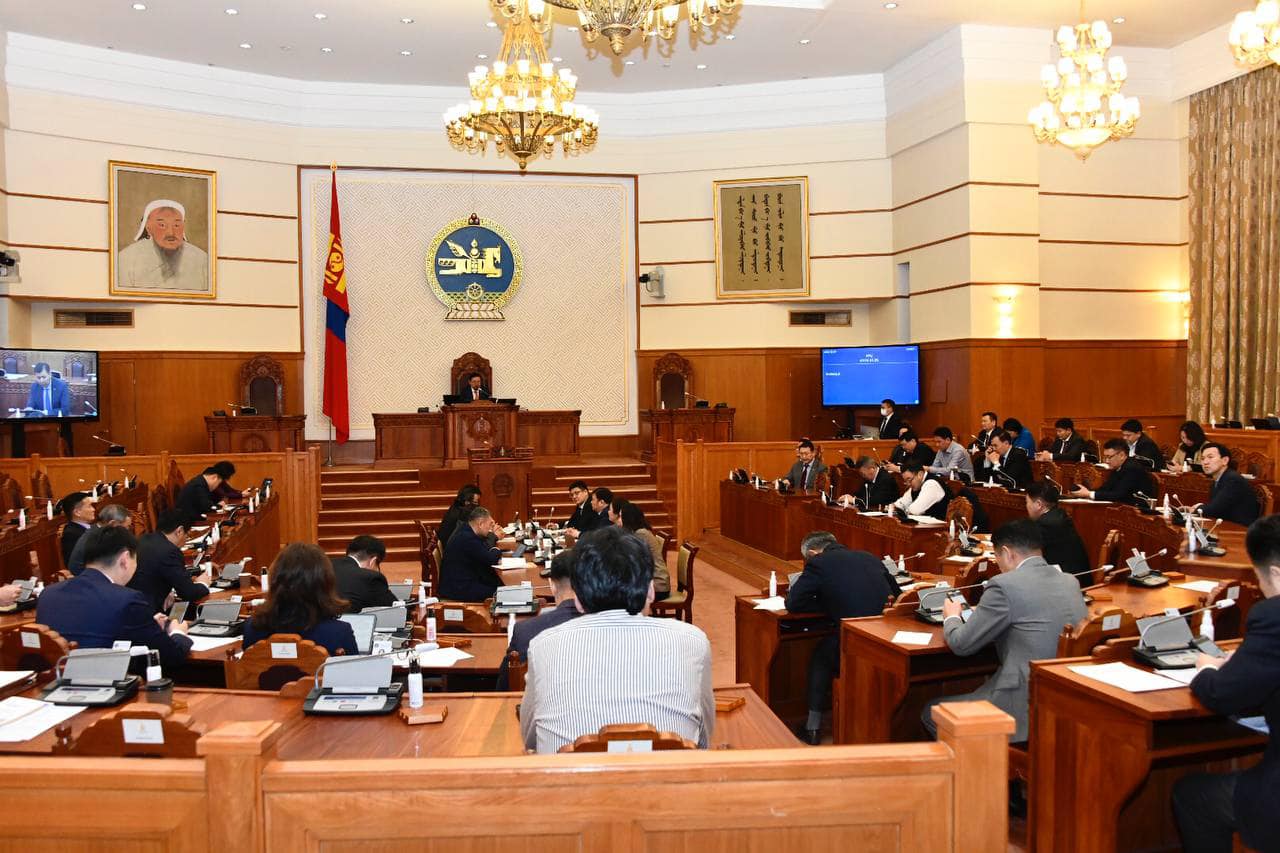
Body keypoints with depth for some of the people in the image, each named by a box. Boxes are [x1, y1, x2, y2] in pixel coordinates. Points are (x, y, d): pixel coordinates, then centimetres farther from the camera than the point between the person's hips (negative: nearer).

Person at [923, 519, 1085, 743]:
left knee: (931, 712, 10)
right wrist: (984, 613, 27)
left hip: (1025, 710, -8)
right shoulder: (1071, 583, 7)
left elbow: (961, 644, -8)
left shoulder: (1005, 585, -14)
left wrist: (951, 618, 14)